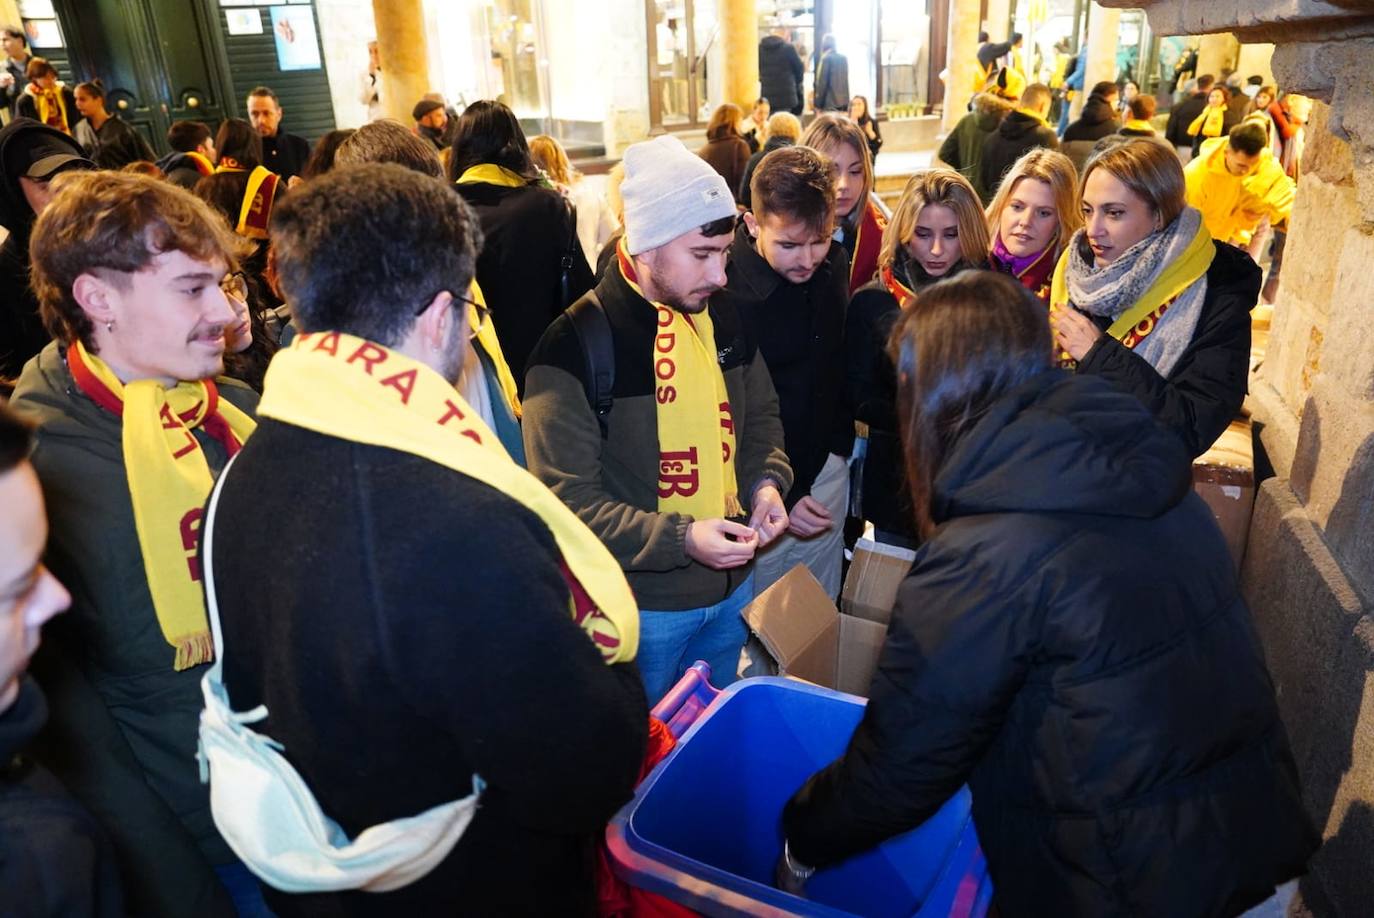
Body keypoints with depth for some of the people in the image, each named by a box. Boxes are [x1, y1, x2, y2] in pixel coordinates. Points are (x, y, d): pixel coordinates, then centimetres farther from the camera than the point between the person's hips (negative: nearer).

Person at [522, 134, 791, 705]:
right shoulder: (574, 346, -20)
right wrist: (680, 537, -28)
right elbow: (568, 500, -20)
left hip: (733, 589, 6)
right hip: (642, 605, -5)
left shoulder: (726, 318, -2)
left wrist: (767, 481, -7)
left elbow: (760, 416, 13)